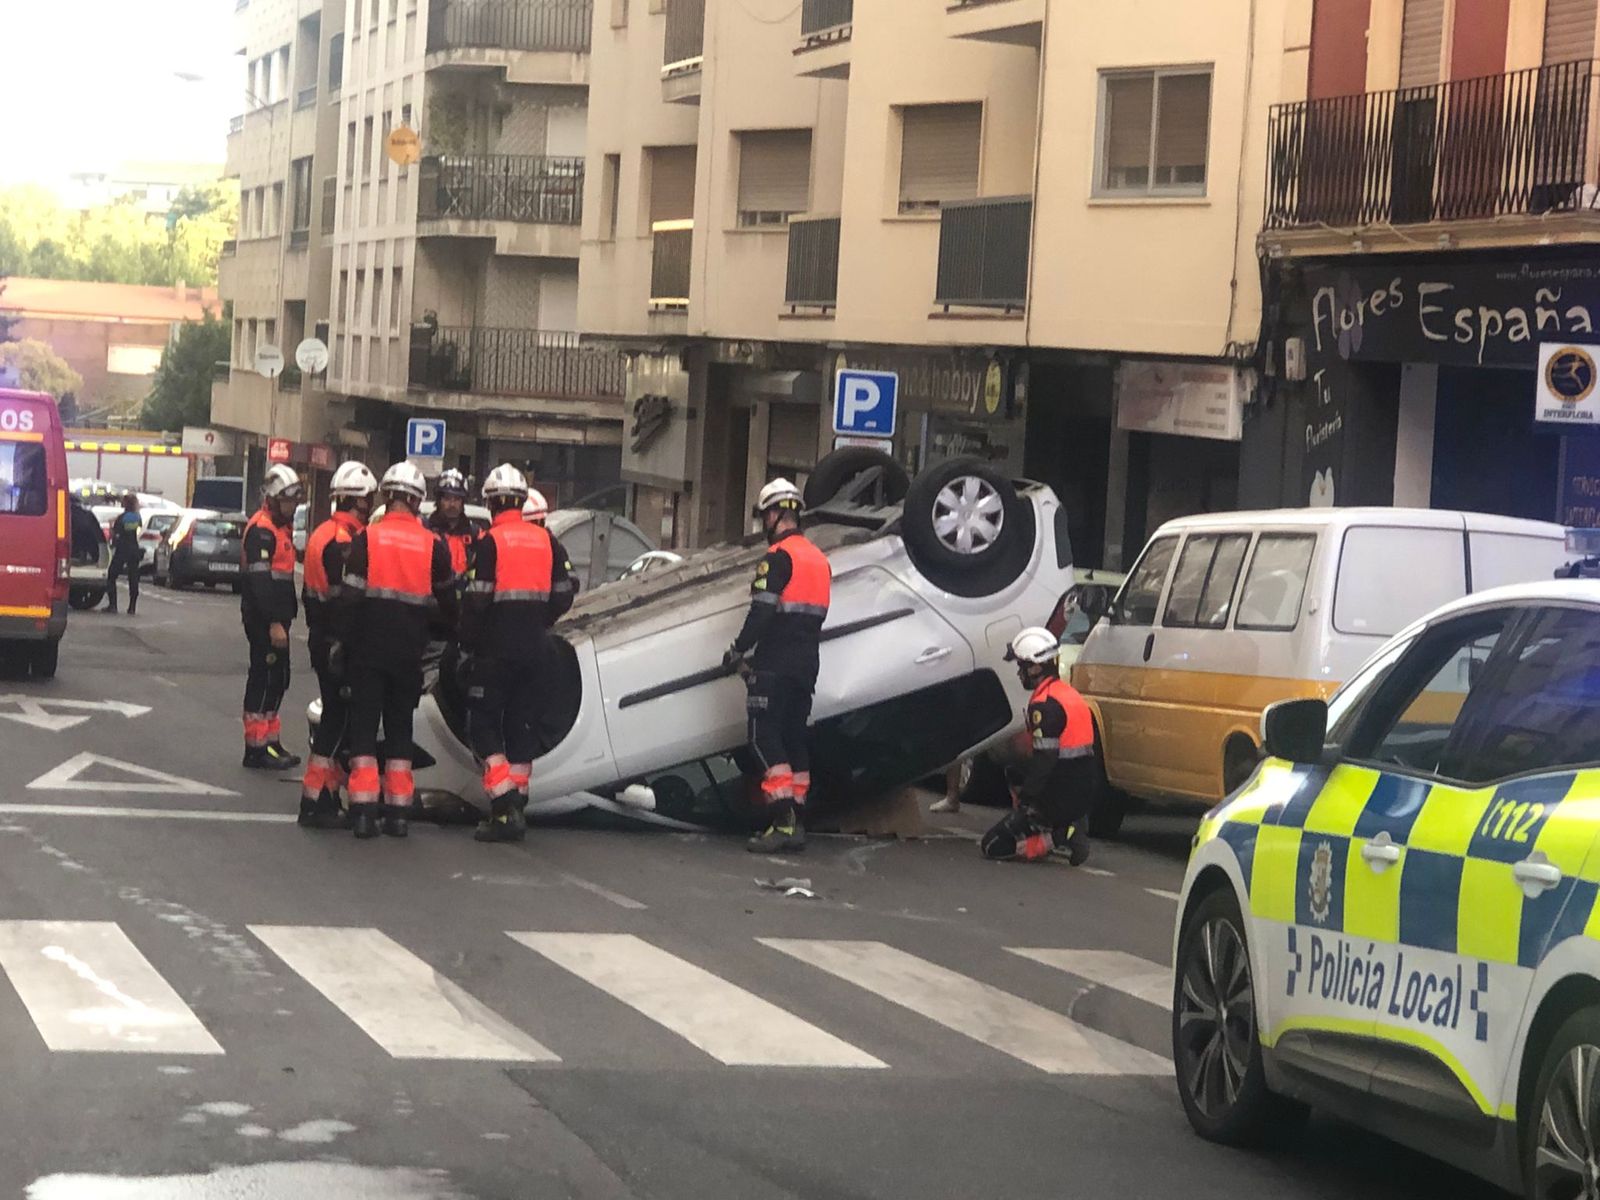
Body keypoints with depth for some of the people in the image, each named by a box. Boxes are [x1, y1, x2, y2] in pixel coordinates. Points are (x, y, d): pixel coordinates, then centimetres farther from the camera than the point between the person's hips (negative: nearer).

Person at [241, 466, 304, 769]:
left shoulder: (282, 526, 17)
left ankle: (271, 743, 23)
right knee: (265, 679, -8)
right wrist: (274, 623, -26)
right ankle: (256, 749, -5)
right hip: (262, 618, -10)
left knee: (277, 679, 14)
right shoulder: (262, 530, -16)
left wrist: (286, 616, 19)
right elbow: (260, 580, -23)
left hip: (276, 616, 10)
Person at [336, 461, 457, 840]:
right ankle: (398, 810, 10)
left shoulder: (367, 538, -7)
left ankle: (363, 809, -5)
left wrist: (342, 641, 1)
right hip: (409, 651, 2)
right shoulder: (433, 545, 0)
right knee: (400, 726, 12)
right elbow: (448, 600, 10)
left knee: (364, 724, 3)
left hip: (368, 648, -2)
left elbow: (350, 596, -8)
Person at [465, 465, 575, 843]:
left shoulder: (491, 542, -11)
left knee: (484, 724, 1)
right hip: (535, 650, 5)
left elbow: (477, 599, -13)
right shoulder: (546, 540, 6)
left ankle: (504, 808, -13)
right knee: (521, 727, 13)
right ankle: (516, 808, 13)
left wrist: (469, 641, 2)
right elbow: (563, 595, 8)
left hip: (497, 651, -5)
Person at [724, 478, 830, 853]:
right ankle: (796, 823, 12)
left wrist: (739, 650, -7)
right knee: (794, 738, 12)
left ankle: (782, 821, -19)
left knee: (765, 738, -9)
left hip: (775, 665, -8)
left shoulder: (779, 557, -12)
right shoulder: (819, 559, 15)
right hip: (807, 664, 8)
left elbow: (762, 612, -18)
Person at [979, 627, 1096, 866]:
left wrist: (1025, 800, -19)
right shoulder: (1070, 694, 14)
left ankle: (1055, 839, -15)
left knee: (992, 846, -1)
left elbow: (1044, 759, -23)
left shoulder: (1045, 704, -16)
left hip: (1059, 799, -9)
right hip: (1083, 796, 9)